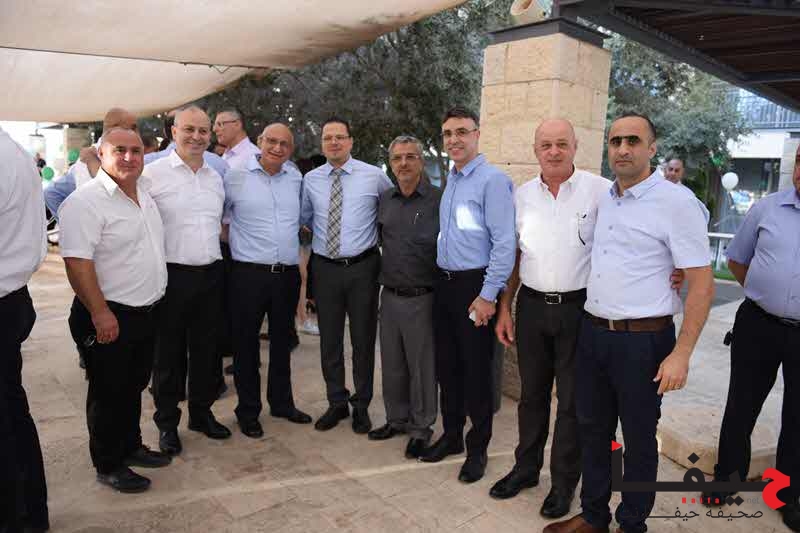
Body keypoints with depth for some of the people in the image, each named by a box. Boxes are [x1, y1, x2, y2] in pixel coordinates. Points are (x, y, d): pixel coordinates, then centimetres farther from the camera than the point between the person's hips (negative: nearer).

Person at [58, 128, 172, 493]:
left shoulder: (144, 192, 9)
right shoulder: (86, 202, -17)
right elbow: (77, 262, -23)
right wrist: (100, 313, -24)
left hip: (147, 311, 8)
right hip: (110, 317, -8)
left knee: (134, 386, 21)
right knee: (109, 393, 7)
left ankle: (131, 447, 38)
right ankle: (108, 466, 24)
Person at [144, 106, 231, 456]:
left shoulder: (216, 178, 12)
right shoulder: (153, 173, -6)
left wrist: (217, 252, 13)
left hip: (211, 274, 5)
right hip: (172, 275, -5)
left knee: (207, 349, 14)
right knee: (168, 352, 7)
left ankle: (202, 412, 31)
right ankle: (167, 423, 23)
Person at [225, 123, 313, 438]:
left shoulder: (296, 179, 9)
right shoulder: (236, 176, -3)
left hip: (288, 274, 4)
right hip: (249, 274, -4)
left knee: (282, 341, 16)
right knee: (246, 343, 6)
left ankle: (282, 403, 32)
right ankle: (248, 411, 22)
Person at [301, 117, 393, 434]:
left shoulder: (374, 176, -3)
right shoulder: (310, 180, 5)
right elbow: (303, 218, 18)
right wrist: (321, 235, 8)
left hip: (362, 267, -2)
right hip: (324, 268, 3)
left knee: (363, 339, 7)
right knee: (329, 340, 11)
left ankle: (361, 406, 24)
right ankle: (336, 403, 28)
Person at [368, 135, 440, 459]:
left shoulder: (438, 201, -8)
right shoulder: (384, 200, 9)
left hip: (422, 298, -5)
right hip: (389, 296, 5)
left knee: (422, 366, 6)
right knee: (391, 363, 16)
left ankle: (421, 428, 24)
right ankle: (397, 419, 34)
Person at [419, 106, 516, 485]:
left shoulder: (493, 180, -11)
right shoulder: (449, 181, 14)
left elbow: (505, 242, -16)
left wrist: (488, 295, -18)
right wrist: (443, 280, 12)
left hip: (475, 286, -7)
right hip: (444, 284, 7)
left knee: (476, 369, 4)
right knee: (447, 365, 15)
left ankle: (477, 448, 21)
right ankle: (451, 435, 32)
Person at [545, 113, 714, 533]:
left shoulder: (676, 203, -11)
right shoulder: (601, 200, 8)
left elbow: (701, 283, -12)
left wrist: (681, 354, -16)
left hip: (643, 340, -6)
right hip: (593, 333, 6)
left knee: (639, 439, 10)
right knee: (592, 430, 16)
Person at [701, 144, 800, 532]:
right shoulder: (767, 208, -1)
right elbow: (737, 259, 12)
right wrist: (763, 293, 7)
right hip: (757, 325, 1)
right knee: (741, 407, 13)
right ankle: (727, 477, 33)